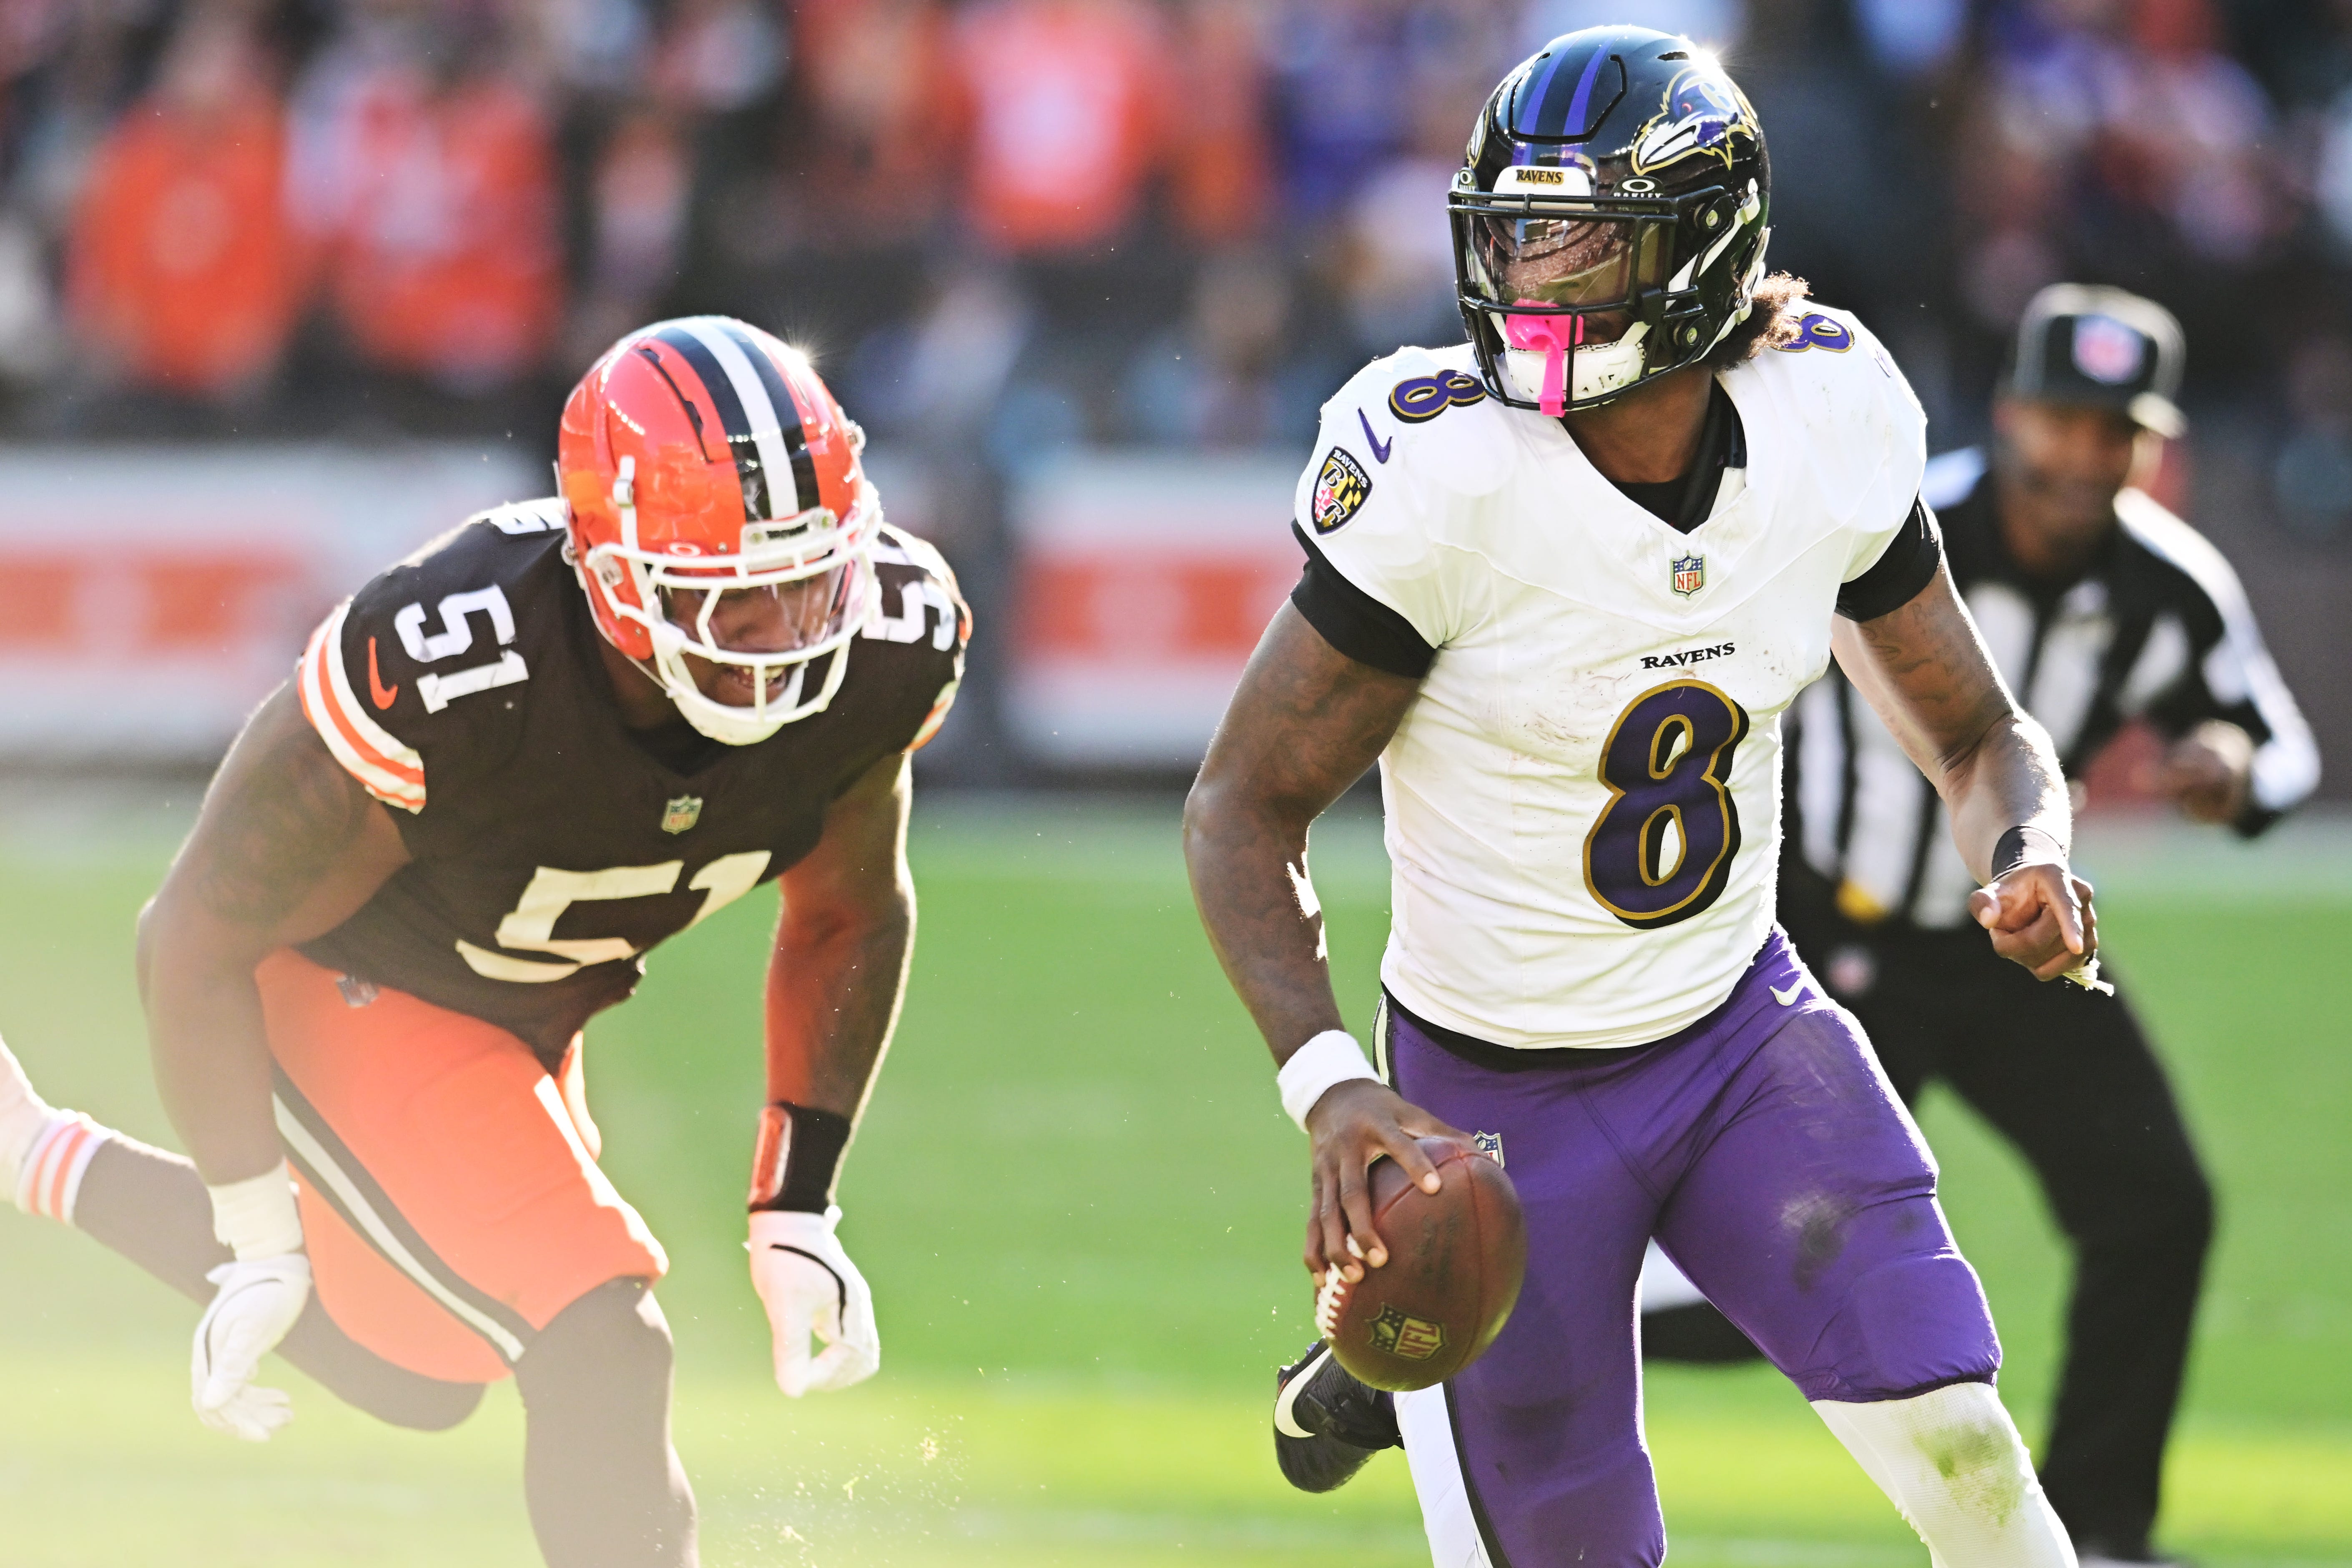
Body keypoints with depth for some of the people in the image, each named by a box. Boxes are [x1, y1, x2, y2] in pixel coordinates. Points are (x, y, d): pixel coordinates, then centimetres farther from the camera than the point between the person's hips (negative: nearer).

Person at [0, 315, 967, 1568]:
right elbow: (201, 938, -24)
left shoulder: (885, 652, -24)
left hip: (526, 1015, 7)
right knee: (599, 1359, -21)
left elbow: (853, 915, -1)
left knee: (421, 1369, 27)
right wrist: (260, 1243, -18)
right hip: (327, 991, -7)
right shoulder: (445, 676, -39)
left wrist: (798, 1213, -4)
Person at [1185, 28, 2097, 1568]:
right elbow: (1243, 811, -17)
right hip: (1497, 1084, -3)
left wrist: (2028, 855, -20)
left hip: (1744, 1031, 3)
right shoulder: (1445, 478, -24)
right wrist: (1330, 1085, -31)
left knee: (1955, 1441, -12)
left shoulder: (1828, 431, -12)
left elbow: (1979, 735, 3)